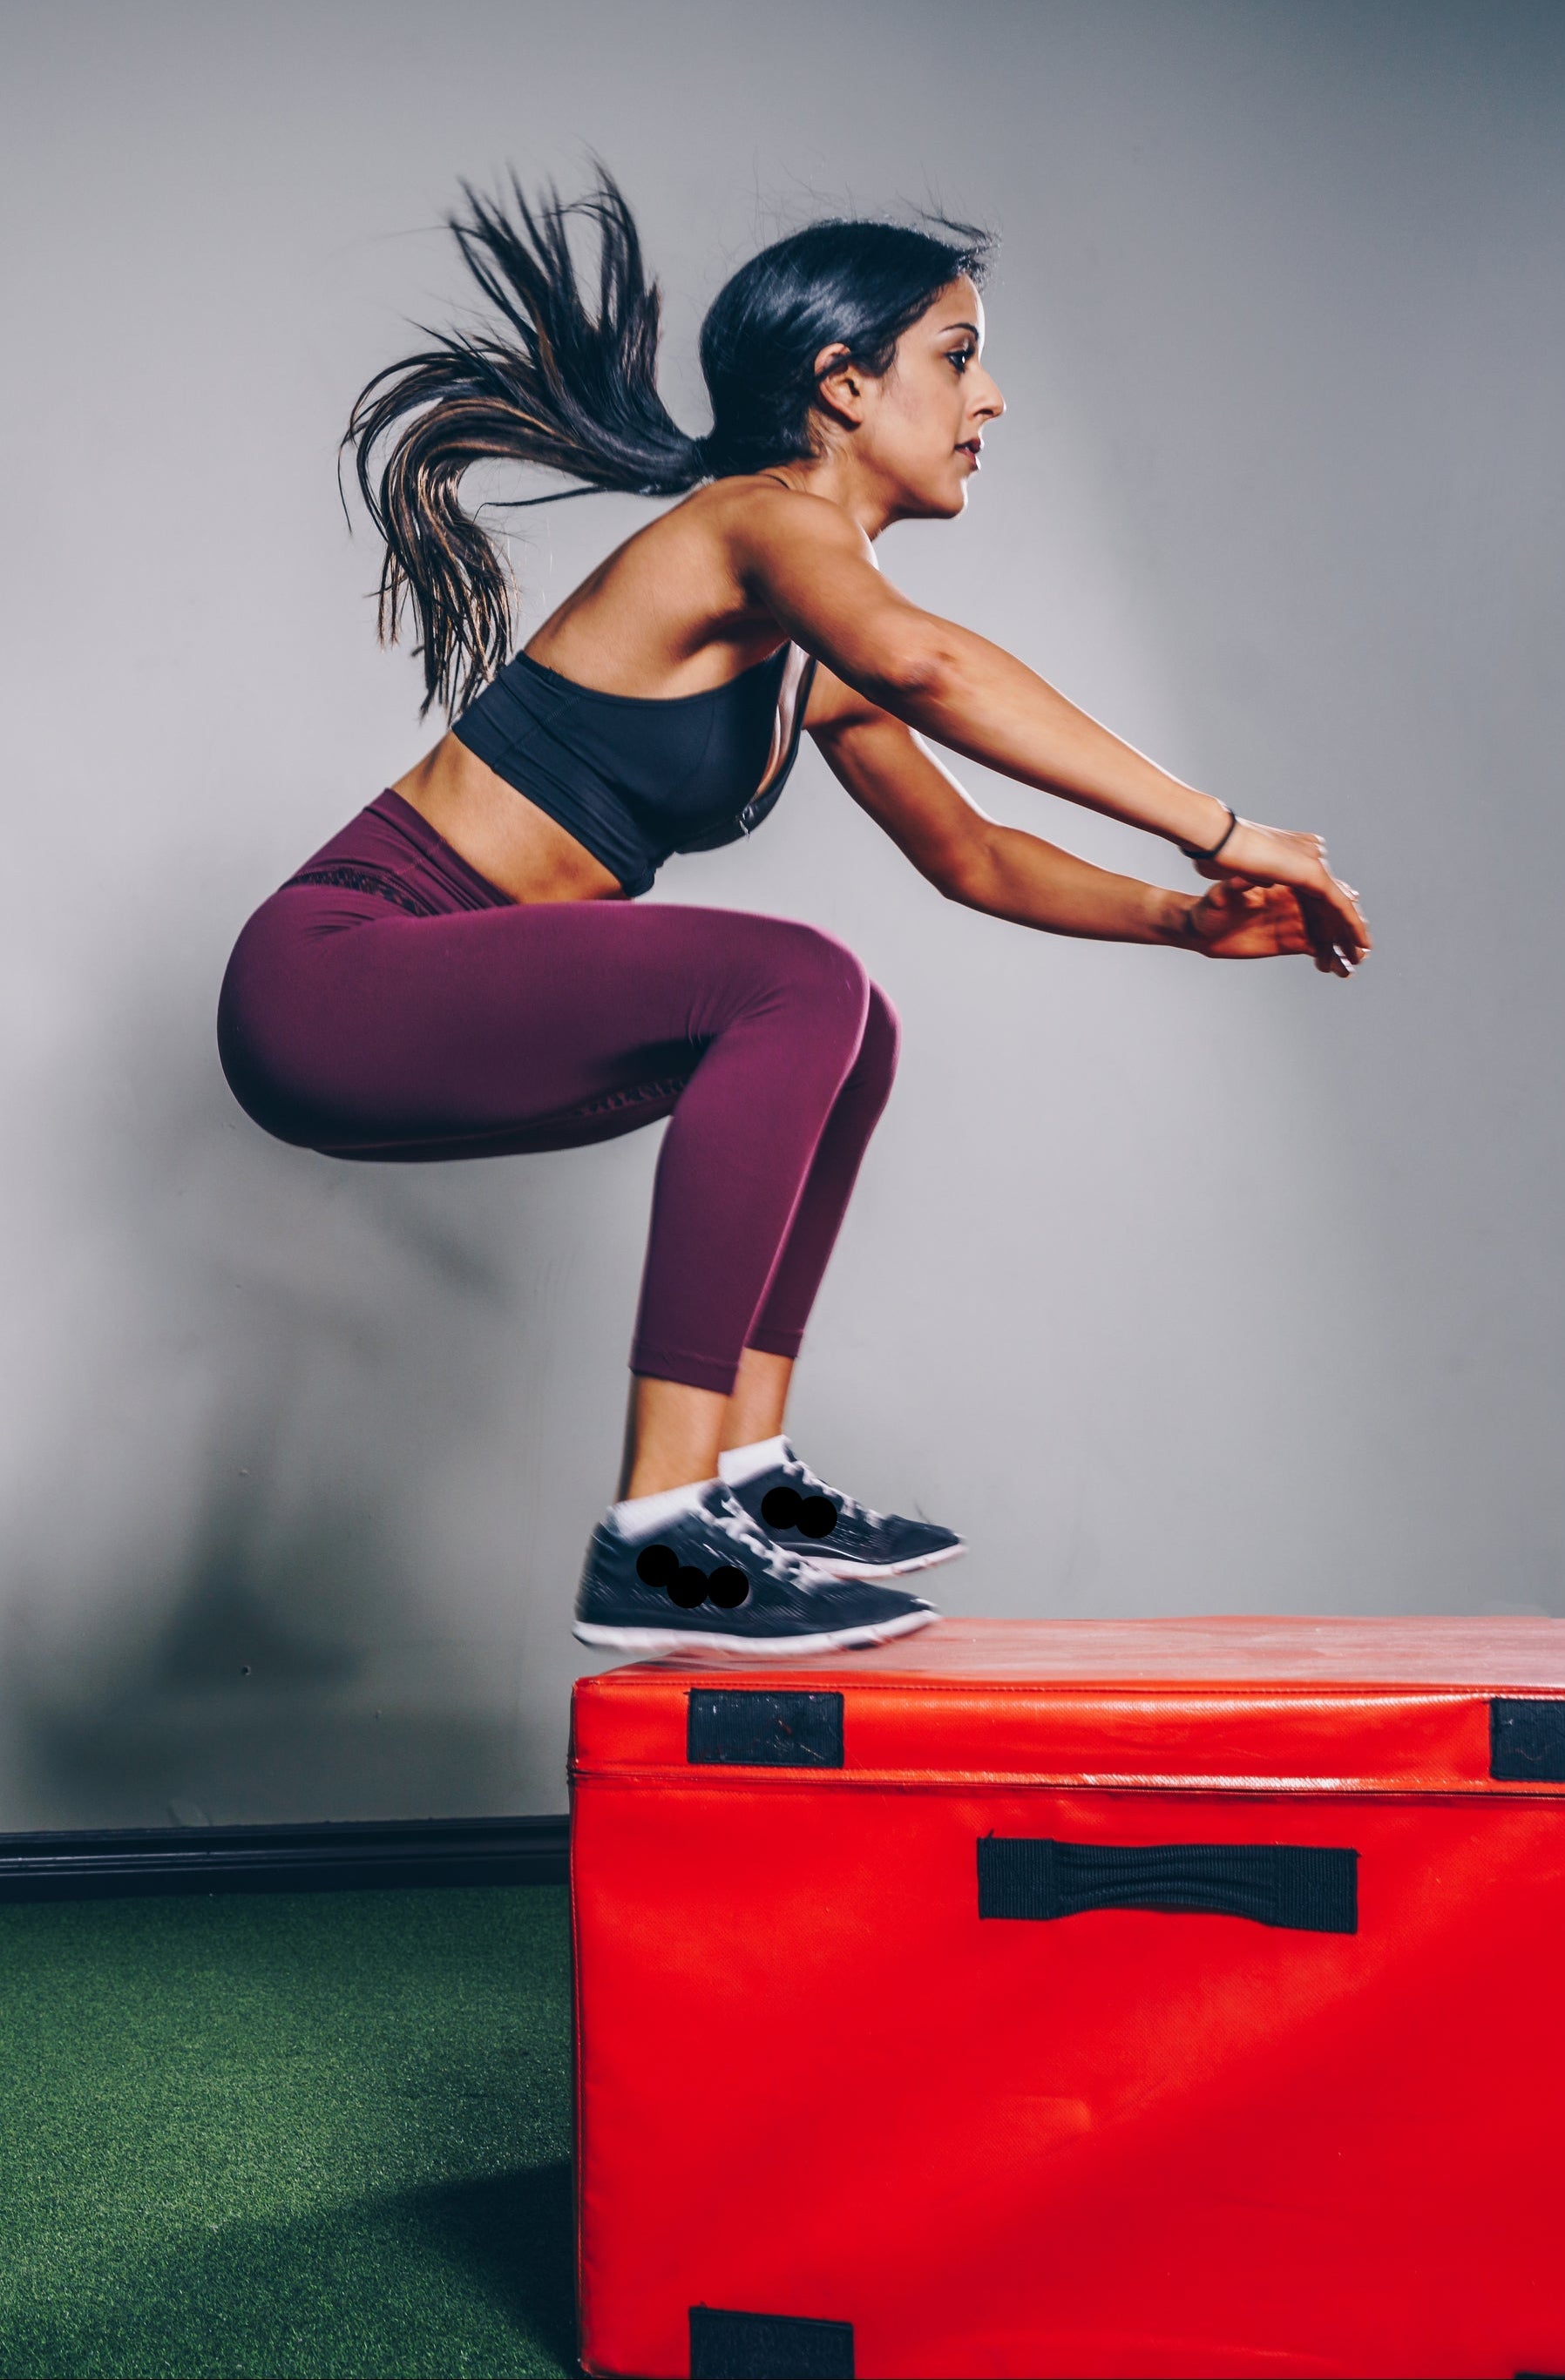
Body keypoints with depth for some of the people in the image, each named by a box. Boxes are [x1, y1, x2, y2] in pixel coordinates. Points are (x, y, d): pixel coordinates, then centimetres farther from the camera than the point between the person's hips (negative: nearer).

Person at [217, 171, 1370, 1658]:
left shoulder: (819, 668, 15)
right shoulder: (762, 521, -13)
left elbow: (965, 855, 22)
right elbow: (927, 660, -35)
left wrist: (1181, 919, 8)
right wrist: (1216, 827, -32)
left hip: (427, 1013, 10)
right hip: (329, 980, -10)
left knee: (835, 1032, 16)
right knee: (793, 989, -25)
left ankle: (744, 1477, 11)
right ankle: (659, 1548, -24)